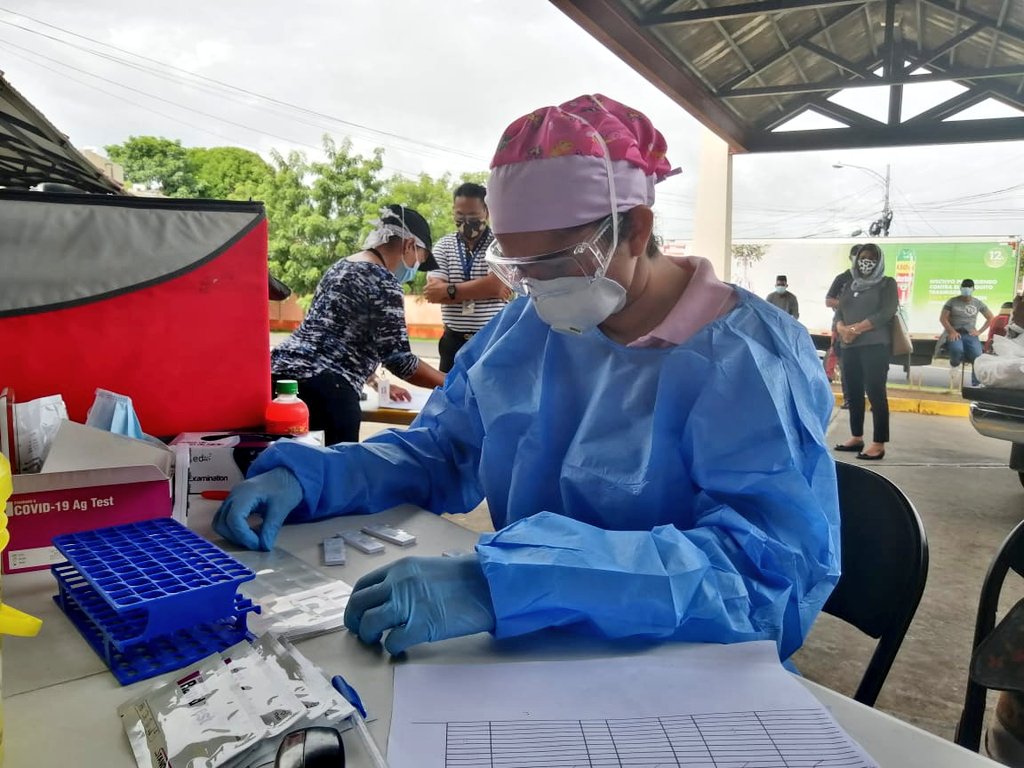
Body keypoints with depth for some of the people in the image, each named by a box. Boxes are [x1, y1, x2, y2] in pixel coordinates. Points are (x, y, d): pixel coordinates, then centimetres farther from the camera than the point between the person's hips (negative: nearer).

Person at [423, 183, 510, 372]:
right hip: (454, 341, 3)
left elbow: (496, 285, -18)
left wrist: (449, 290, -14)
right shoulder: (444, 245, 6)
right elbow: (434, 292, -7)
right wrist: (484, 290, -14)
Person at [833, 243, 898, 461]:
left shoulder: (887, 284, 5)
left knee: (875, 392, -9)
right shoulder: (849, 286, 20)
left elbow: (886, 313, -9)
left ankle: (879, 444, -9)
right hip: (849, 347, 6)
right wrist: (841, 329, -11)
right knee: (854, 393, 8)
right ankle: (857, 438, 17)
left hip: (875, 346, -6)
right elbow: (839, 314, 12)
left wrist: (855, 328, -15)